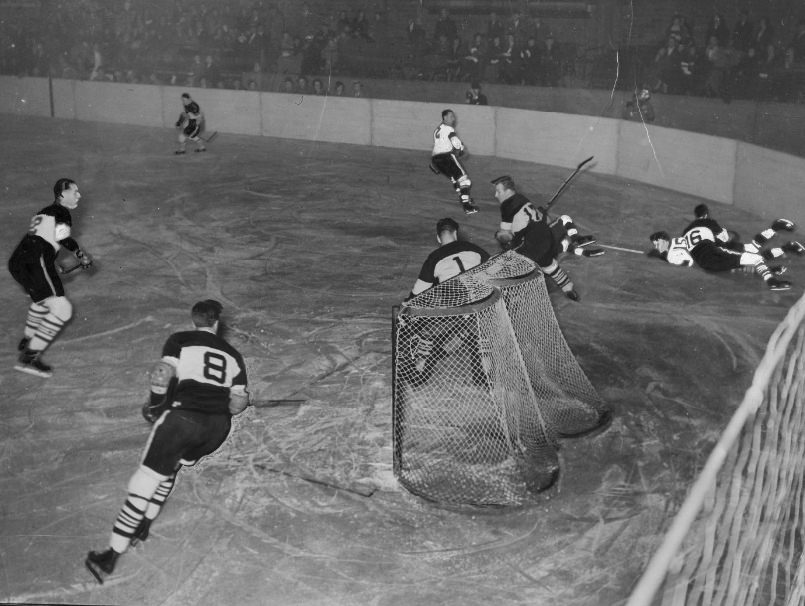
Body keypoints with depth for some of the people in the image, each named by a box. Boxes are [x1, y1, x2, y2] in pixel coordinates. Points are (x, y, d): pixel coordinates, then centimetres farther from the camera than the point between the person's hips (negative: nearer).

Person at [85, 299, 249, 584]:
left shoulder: (180, 340, 9)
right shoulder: (232, 353, 20)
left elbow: (163, 373, -9)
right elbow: (238, 403, 15)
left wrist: (155, 406, 7)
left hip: (184, 416, -5)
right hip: (219, 427, 5)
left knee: (147, 478, 1)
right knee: (169, 466, 28)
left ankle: (112, 556, 1)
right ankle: (144, 527, 28)